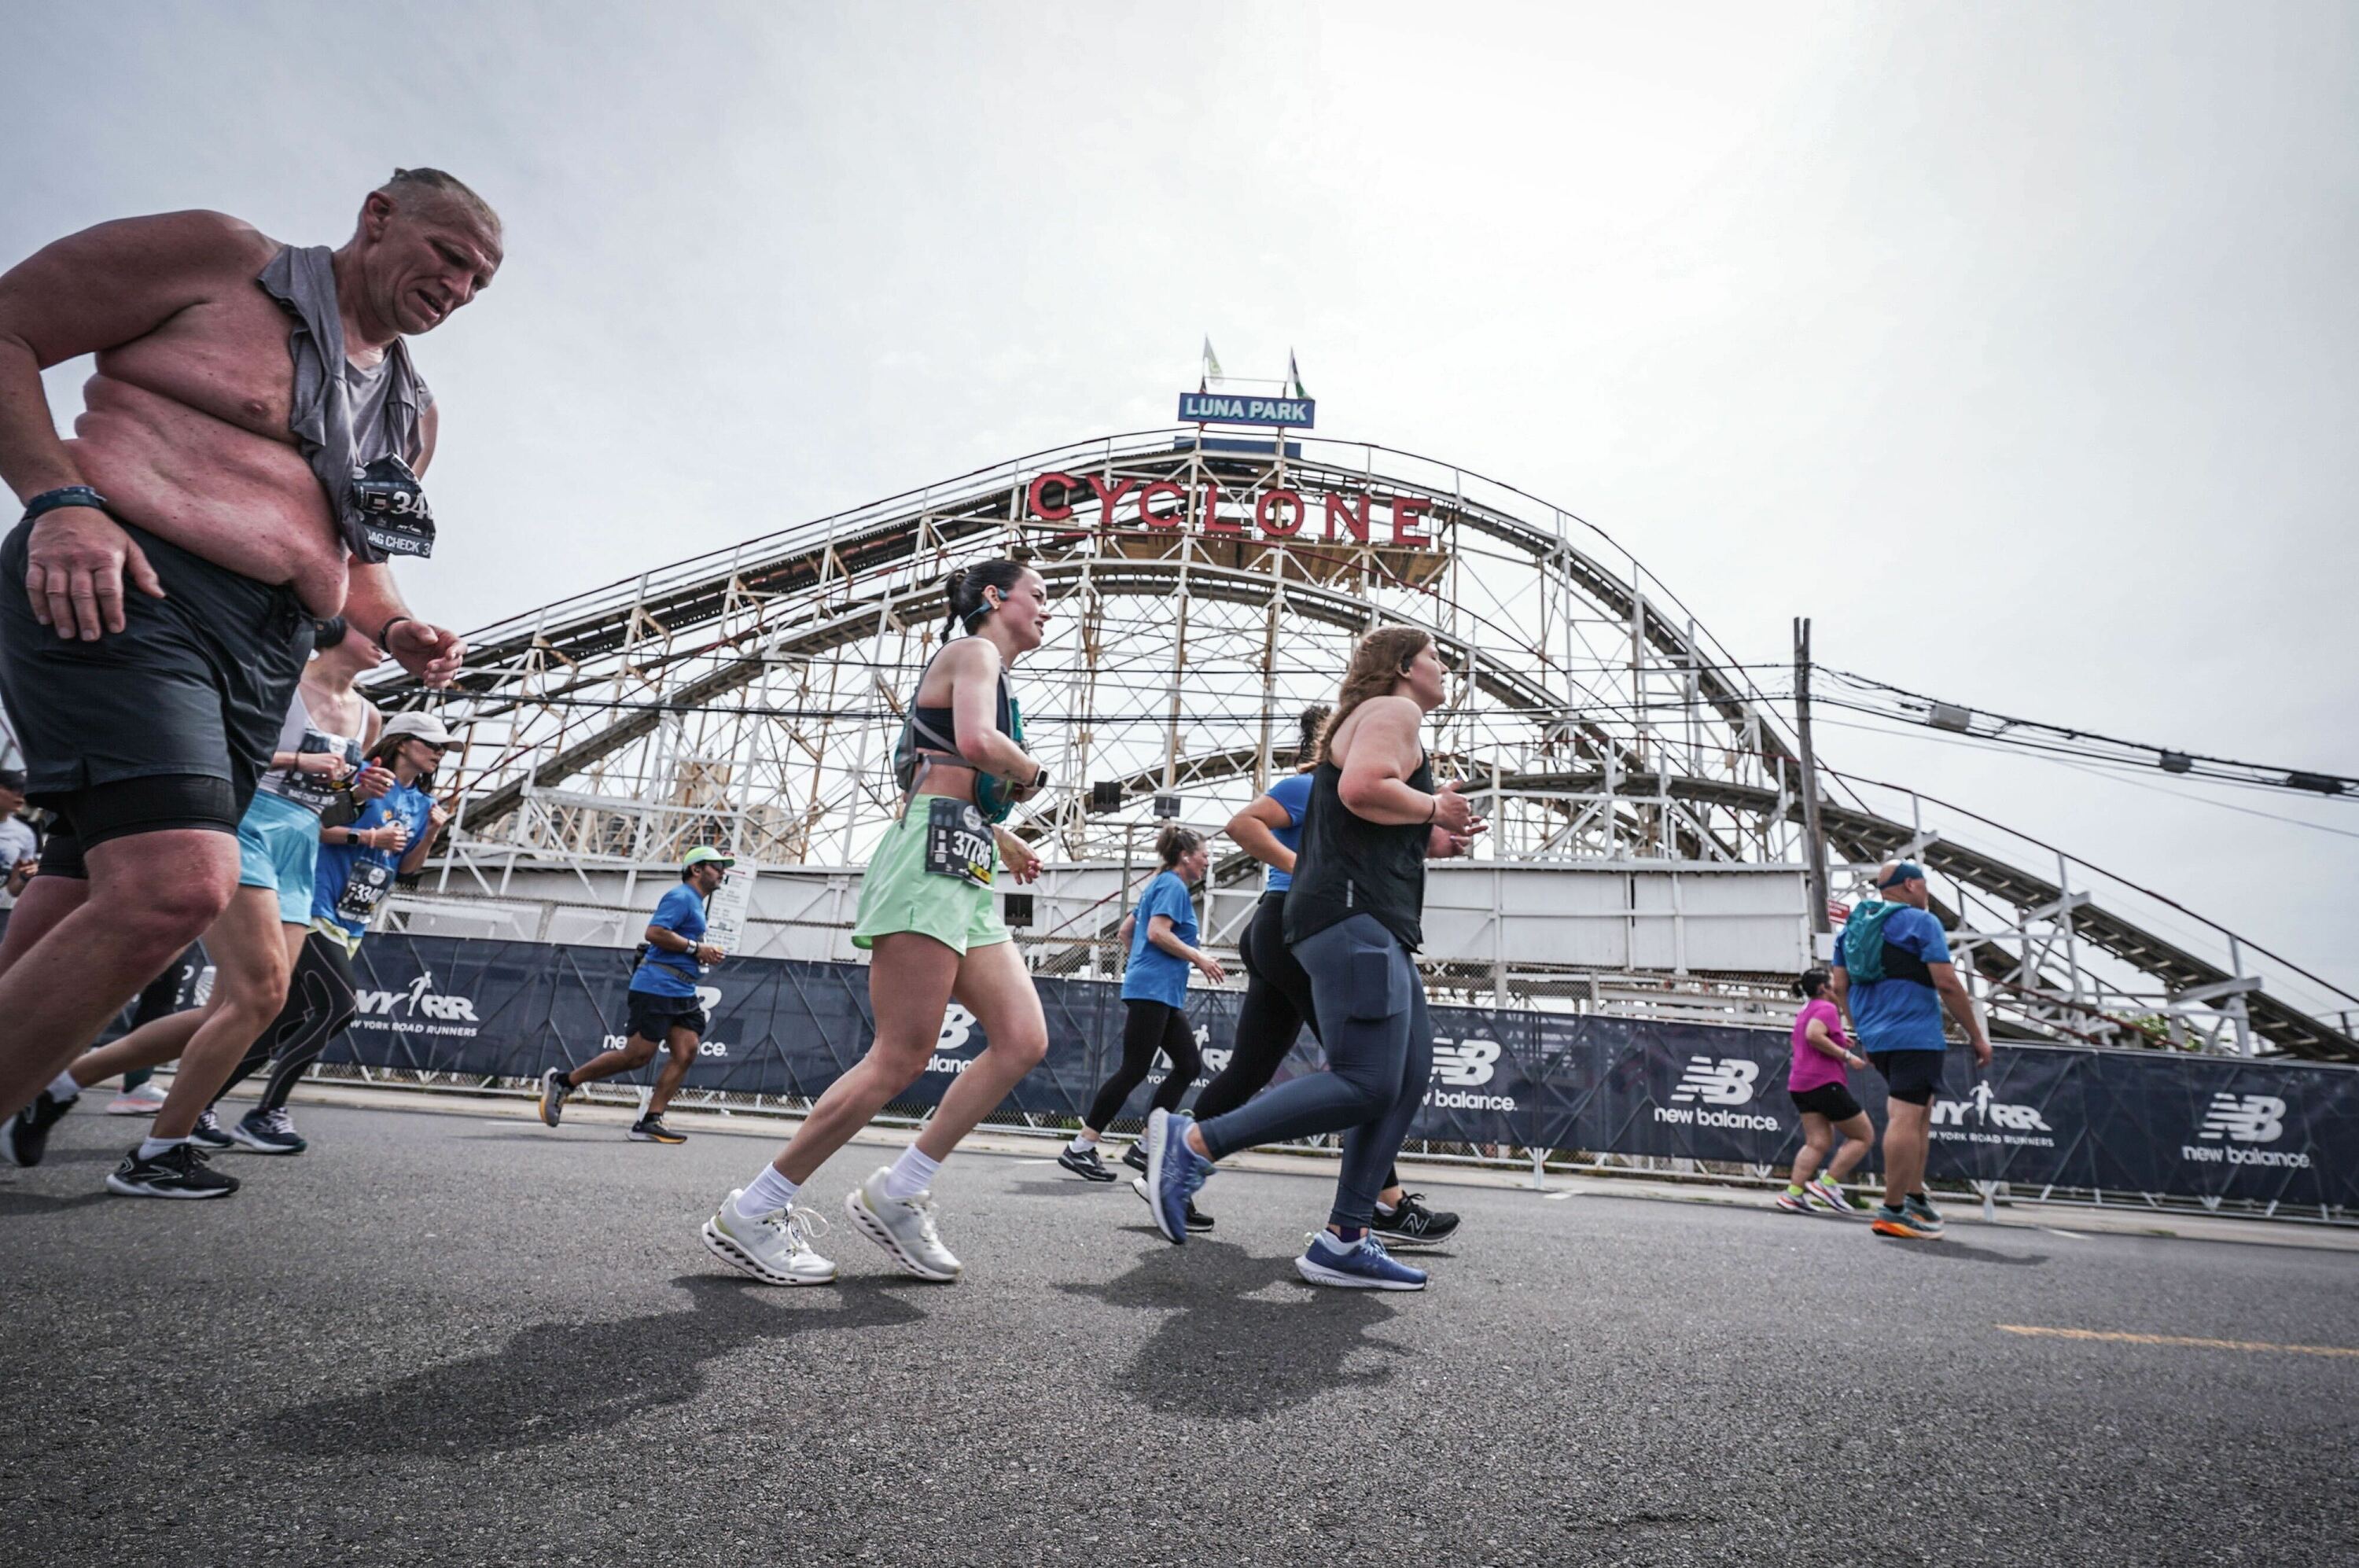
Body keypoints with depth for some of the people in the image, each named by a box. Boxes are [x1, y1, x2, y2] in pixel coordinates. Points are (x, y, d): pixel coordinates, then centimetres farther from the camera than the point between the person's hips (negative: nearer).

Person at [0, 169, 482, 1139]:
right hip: (117, 591, -7)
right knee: (180, 882, -26)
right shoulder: (219, 257, 3)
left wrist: (395, 633, 8)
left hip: (265, 658, 7)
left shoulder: (412, 415, 22)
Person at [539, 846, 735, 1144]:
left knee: (686, 1053, -3)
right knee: (637, 1055, -8)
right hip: (657, 987, -10)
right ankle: (561, 1081, 8)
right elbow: (654, 932, -21)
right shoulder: (681, 897, -8)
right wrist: (696, 948, -17)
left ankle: (650, 1121, -3)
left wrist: (704, 954, 14)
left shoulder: (695, 903, 23)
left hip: (682, 993, 10)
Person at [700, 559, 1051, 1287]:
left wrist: (1001, 838, 26)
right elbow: (977, 741, -20)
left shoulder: (992, 673, 29)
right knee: (900, 1058, -13)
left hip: (966, 878, 10)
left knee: (1023, 1041, -4)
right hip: (932, 858, -10)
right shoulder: (973, 651, 1)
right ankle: (751, 1213, -2)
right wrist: (1034, 775, -2)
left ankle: (897, 1193, 3)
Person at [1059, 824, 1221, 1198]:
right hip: (1152, 989, -11)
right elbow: (1158, 932, -20)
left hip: (1162, 994, 11)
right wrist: (1199, 958, -13)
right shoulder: (1173, 885, -8)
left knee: (1189, 1064, 8)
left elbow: (1128, 928, 26)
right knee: (1133, 1070, -8)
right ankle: (1079, 1149, -3)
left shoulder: (1162, 884, 21)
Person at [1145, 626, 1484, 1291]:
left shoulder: (1375, 720, 30)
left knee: (1410, 1075, 5)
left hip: (1370, 923, 11)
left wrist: (1437, 830, 22)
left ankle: (1343, 1242, 3)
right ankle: (1192, 1141, -14)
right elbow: (1361, 789, -21)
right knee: (1367, 1083, -17)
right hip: (1356, 915, -11)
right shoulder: (1393, 711, -1)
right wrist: (1434, 807, -7)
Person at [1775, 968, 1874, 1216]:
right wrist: (1846, 1055, -19)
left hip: (1800, 1084, 9)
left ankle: (1793, 1193, -10)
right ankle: (1827, 1185, -6)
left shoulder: (1806, 1011, 22)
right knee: (1864, 1136, 1)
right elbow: (1814, 1035, -26)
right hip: (1824, 1082, -9)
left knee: (1818, 1142, 3)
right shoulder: (1827, 1008, -7)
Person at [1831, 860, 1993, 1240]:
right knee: (1906, 1116, -8)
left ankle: (1915, 1196, 18)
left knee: (1920, 1108, 19)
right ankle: (1893, 1212, -9)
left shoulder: (1853, 925, 15)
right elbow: (1947, 984, -12)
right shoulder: (1921, 922, -5)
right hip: (1915, 1035, -8)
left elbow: (1839, 987, 14)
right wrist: (1977, 1035, -4)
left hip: (1875, 1037, 8)